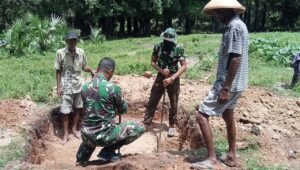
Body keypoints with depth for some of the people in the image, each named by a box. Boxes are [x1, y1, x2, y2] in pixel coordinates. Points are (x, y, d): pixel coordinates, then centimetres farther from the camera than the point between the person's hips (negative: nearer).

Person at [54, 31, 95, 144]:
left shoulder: (81, 52, -4)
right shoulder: (60, 53, -12)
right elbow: (58, 71, -6)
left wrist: (91, 71, -11)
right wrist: (59, 86, -9)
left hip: (78, 86, 4)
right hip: (66, 87, -3)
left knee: (78, 108, 15)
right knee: (65, 111, 3)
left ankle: (74, 129, 33)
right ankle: (65, 133, 19)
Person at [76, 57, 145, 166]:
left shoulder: (85, 87, 2)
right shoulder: (113, 88, -15)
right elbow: (123, 110, 1)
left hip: (86, 135, 7)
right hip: (104, 136, -7)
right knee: (140, 127, 6)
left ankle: (83, 157, 29)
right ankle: (107, 152, 5)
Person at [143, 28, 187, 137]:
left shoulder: (178, 49, -15)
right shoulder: (158, 47, -6)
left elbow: (184, 66, -15)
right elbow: (153, 62, 3)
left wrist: (172, 78, -24)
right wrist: (161, 70, -16)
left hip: (173, 78, -2)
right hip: (161, 77, 2)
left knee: (173, 104, 7)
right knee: (152, 101, 4)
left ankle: (171, 126, 23)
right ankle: (145, 123, 15)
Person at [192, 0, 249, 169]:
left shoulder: (235, 26, -18)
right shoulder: (236, 25, 13)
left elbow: (236, 59, -24)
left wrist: (225, 88, -24)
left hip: (229, 84, -10)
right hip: (232, 83, 11)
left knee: (202, 115, -8)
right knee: (228, 116, 20)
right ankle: (231, 156, 31)